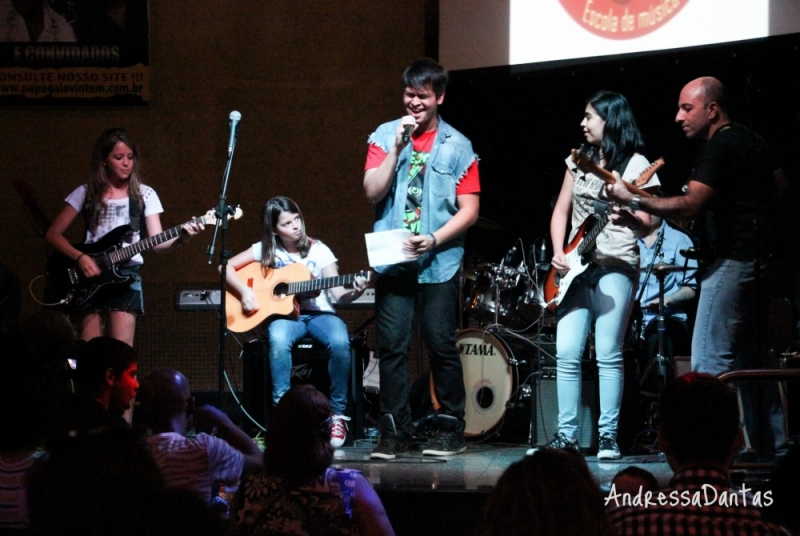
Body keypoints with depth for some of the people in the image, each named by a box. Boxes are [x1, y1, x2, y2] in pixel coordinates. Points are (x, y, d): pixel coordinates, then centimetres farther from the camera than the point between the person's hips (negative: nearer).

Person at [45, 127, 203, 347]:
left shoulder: (144, 195, 5)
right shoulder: (86, 193, 4)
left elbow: (157, 241, -3)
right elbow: (53, 234, 4)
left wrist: (181, 238, -24)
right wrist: (80, 257, -12)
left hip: (126, 277, 0)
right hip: (90, 276, 1)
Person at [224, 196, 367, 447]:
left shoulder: (318, 250, 2)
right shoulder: (266, 250, 4)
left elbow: (338, 294, -4)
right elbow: (226, 267, 7)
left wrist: (353, 292, -26)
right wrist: (244, 291, -9)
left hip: (319, 313, 0)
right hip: (285, 313, 0)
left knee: (339, 342, -34)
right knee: (278, 339, -38)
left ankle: (337, 414, -20)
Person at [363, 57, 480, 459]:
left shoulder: (457, 147, 4)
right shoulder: (385, 136, 7)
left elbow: (469, 210, 1)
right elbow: (373, 192, -3)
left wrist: (434, 240, -12)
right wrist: (398, 148, -11)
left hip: (439, 263, -1)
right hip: (392, 261, 1)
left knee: (442, 345, -1)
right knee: (391, 346, -2)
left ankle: (450, 429, 10)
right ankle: (394, 430, 4)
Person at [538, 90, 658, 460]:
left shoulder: (635, 165, -2)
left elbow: (647, 225, -6)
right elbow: (561, 211, 17)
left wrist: (629, 218, -28)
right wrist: (559, 253, 2)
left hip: (615, 266, -5)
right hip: (576, 266, 5)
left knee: (608, 354, -9)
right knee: (567, 353, -2)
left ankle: (608, 437, -4)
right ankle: (567, 434, 3)